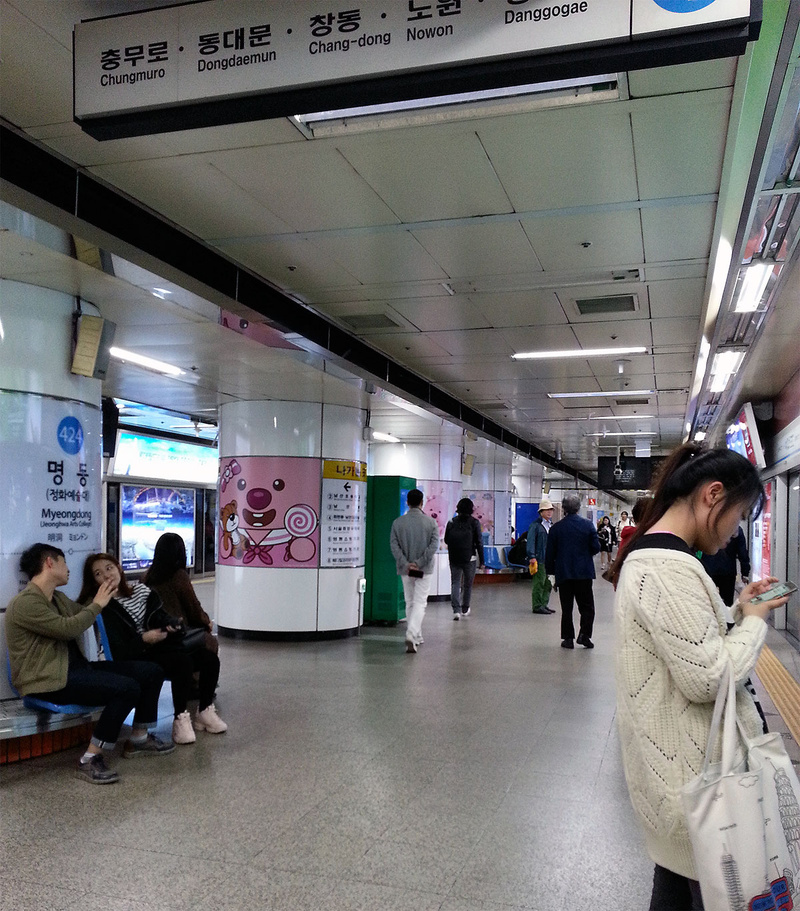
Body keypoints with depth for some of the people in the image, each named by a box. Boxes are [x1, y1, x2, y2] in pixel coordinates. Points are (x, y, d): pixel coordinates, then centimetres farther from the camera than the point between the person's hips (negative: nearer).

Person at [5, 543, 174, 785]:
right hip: (49, 680, -10)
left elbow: (81, 613, 36)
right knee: (127, 688, -30)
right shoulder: (25, 603, -15)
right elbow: (68, 629, -23)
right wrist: (97, 604, -10)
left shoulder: (58, 598, 15)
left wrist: (102, 598, 25)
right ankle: (89, 761, -20)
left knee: (151, 671, 3)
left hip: (75, 667, 10)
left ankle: (138, 739, 19)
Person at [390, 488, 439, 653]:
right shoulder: (430, 522, -4)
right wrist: (419, 562, -14)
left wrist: (406, 564, -12)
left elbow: (394, 545, -8)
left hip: (406, 570, 2)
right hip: (424, 570, -2)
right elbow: (434, 544, -13)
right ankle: (411, 634, -20)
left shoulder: (398, 522, -1)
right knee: (420, 603, -1)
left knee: (410, 603, 15)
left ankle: (416, 637, 21)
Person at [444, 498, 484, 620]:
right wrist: (481, 561, -1)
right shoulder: (474, 522, -7)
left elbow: (446, 540, 7)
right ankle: (465, 609, 24)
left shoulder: (451, 522, -1)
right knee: (468, 584, 14)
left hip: (454, 558, 1)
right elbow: (479, 542, -7)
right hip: (470, 558, -1)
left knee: (455, 583, 4)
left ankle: (456, 610, -11)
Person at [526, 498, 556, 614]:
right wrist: (532, 556, -18)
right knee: (539, 583, -4)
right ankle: (537, 606, 2)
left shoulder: (551, 524, 17)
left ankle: (544, 604, 20)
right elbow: (531, 541, -11)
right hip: (539, 558, -8)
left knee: (548, 583, 11)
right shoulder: (535, 524, -7)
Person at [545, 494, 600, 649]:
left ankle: (568, 638, 8)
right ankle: (584, 634, -3)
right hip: (584, 572, 0)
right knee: (587, 606, 10)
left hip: (563, 573, 1)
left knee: (566, 607, 8)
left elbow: (549, 553, -1)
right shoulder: (588, 525, -5)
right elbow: (596, 548, -4)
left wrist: (550, 571, 10)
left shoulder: (556, 527, -4)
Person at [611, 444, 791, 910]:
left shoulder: (647, 554, 9)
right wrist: (754, 621, -11)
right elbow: (707, 676, -24)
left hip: (670, 756, 10)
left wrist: (736, 610, 8)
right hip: (690, 769, -10)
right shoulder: (672, 567, -25)